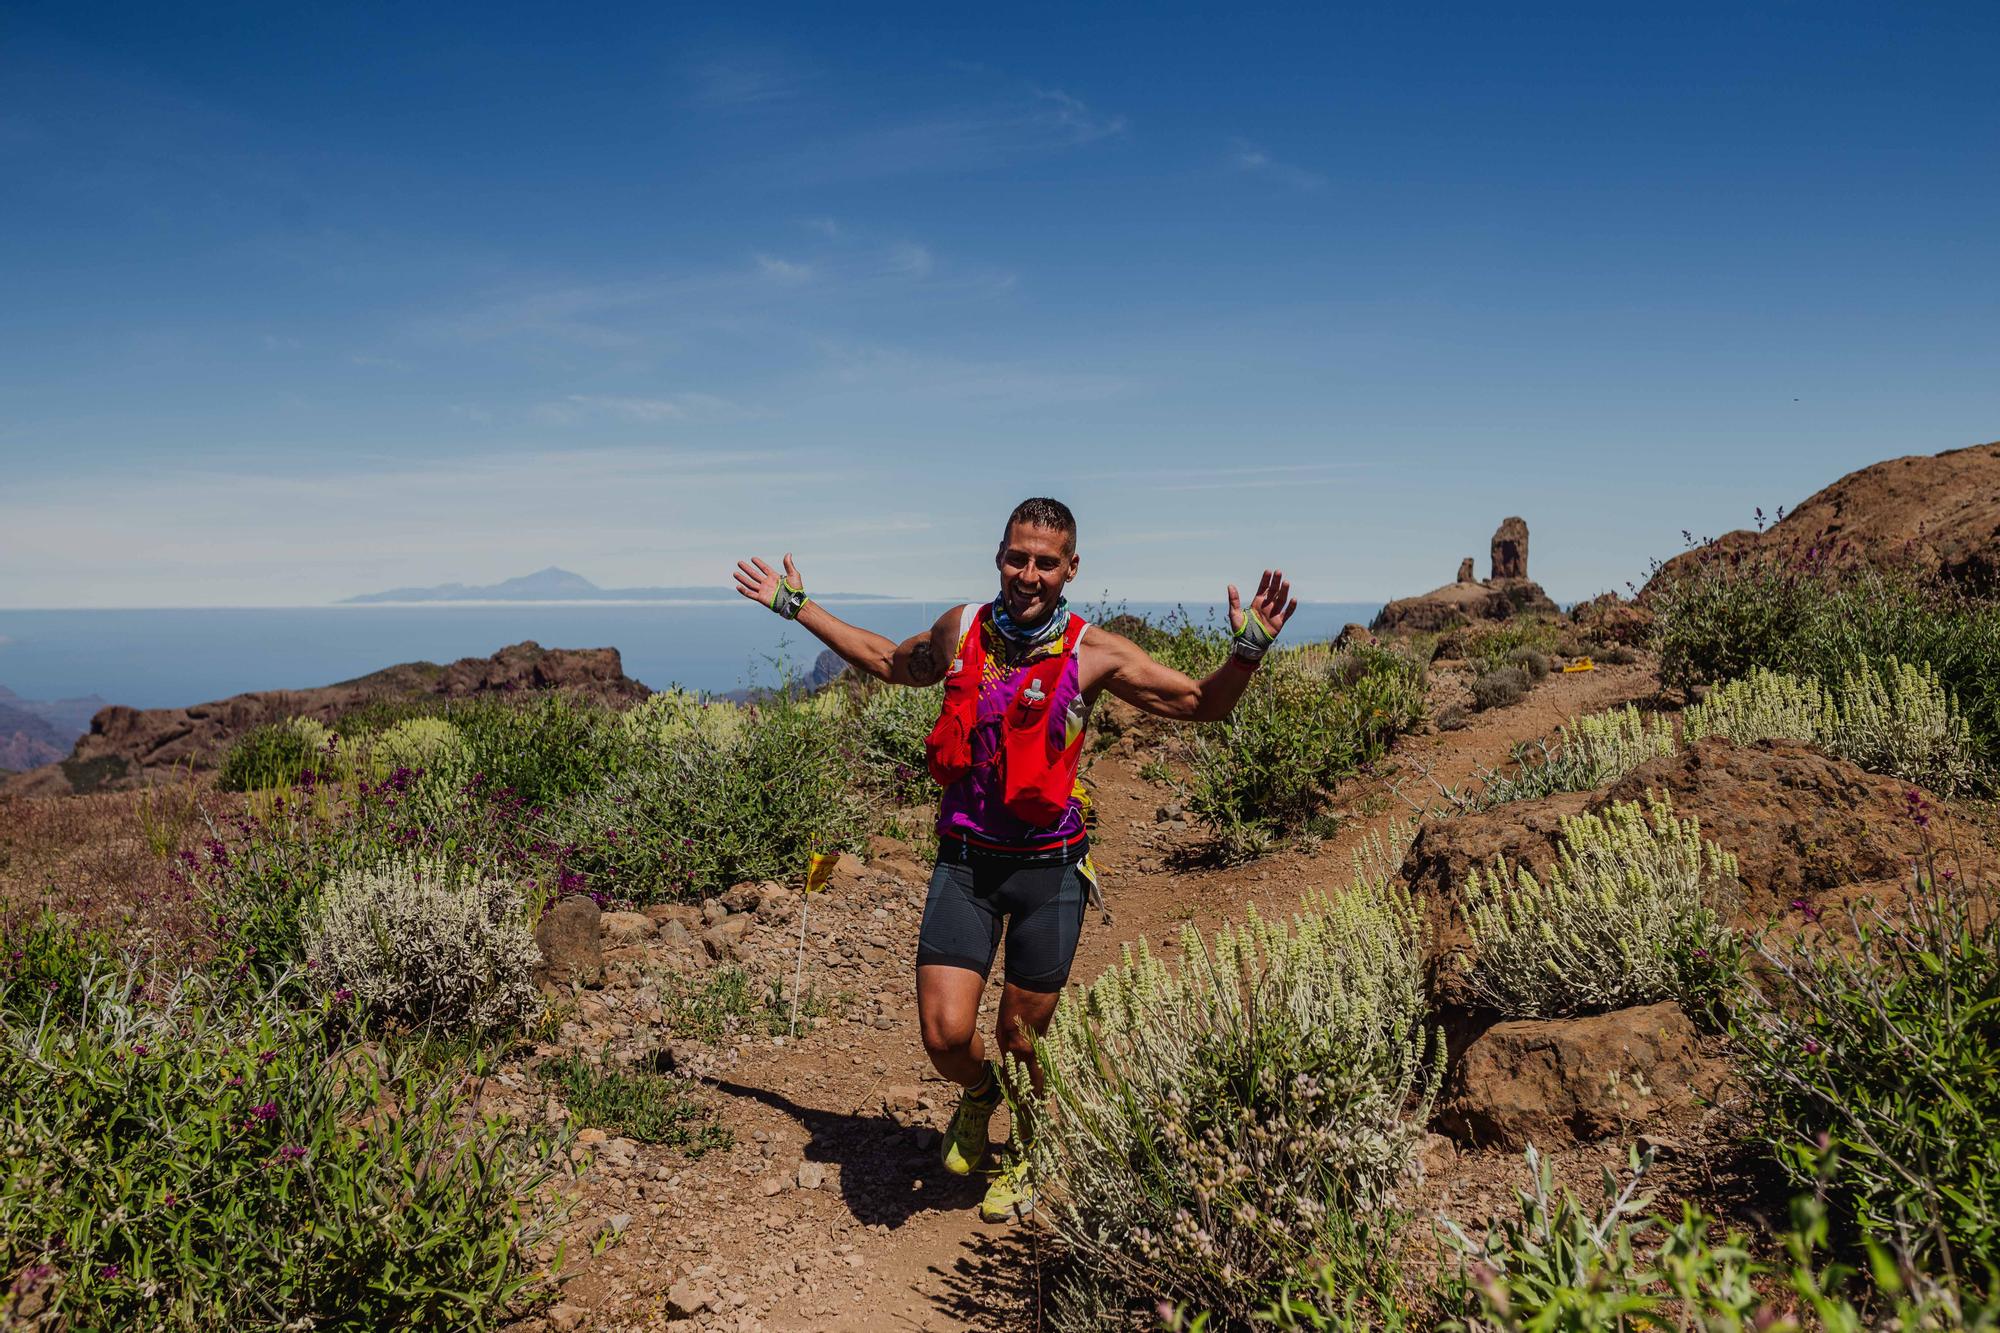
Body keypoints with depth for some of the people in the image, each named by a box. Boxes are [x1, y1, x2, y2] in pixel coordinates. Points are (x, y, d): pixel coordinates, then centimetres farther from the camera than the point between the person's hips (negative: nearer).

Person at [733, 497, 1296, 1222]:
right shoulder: (961, 628, 2)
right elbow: (891, 662, 22)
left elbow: (1202, 704, 1)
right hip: (965, 860, 2)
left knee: (1021, 1040, 10)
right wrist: (798, 606, 25)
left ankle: (1026, 1161, 42)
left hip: (1049, 865, -2)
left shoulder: (1094, 652, -6)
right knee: (946, 1034, -9)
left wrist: (1248, 648, -18)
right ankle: (978, 1095, 30)